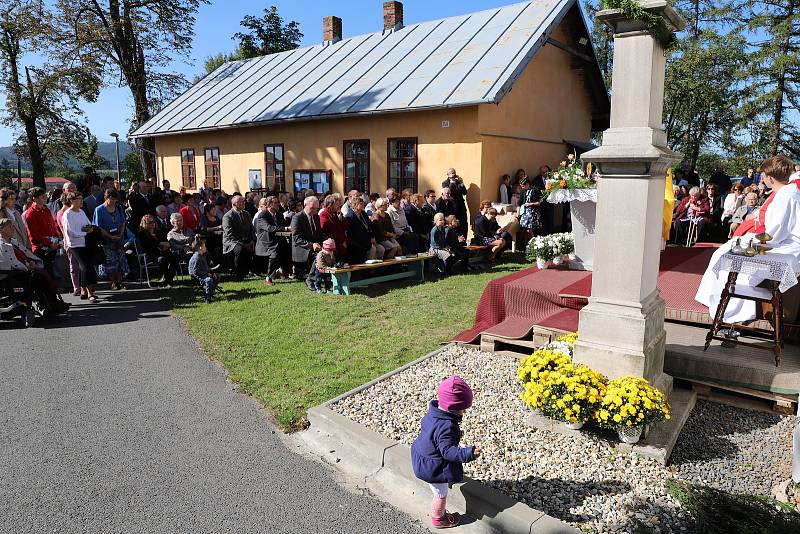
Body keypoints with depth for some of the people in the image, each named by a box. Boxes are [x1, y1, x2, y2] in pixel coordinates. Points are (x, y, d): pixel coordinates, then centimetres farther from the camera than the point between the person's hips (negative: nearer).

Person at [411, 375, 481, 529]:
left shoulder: (433, 411, -9)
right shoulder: (447, 427, -37)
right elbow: (448, 450, -37)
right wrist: (468, 454, -46)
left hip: (422, 458, 9)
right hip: (433, 467, -9)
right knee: (441, 494, 17)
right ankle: (438, 519, 40)